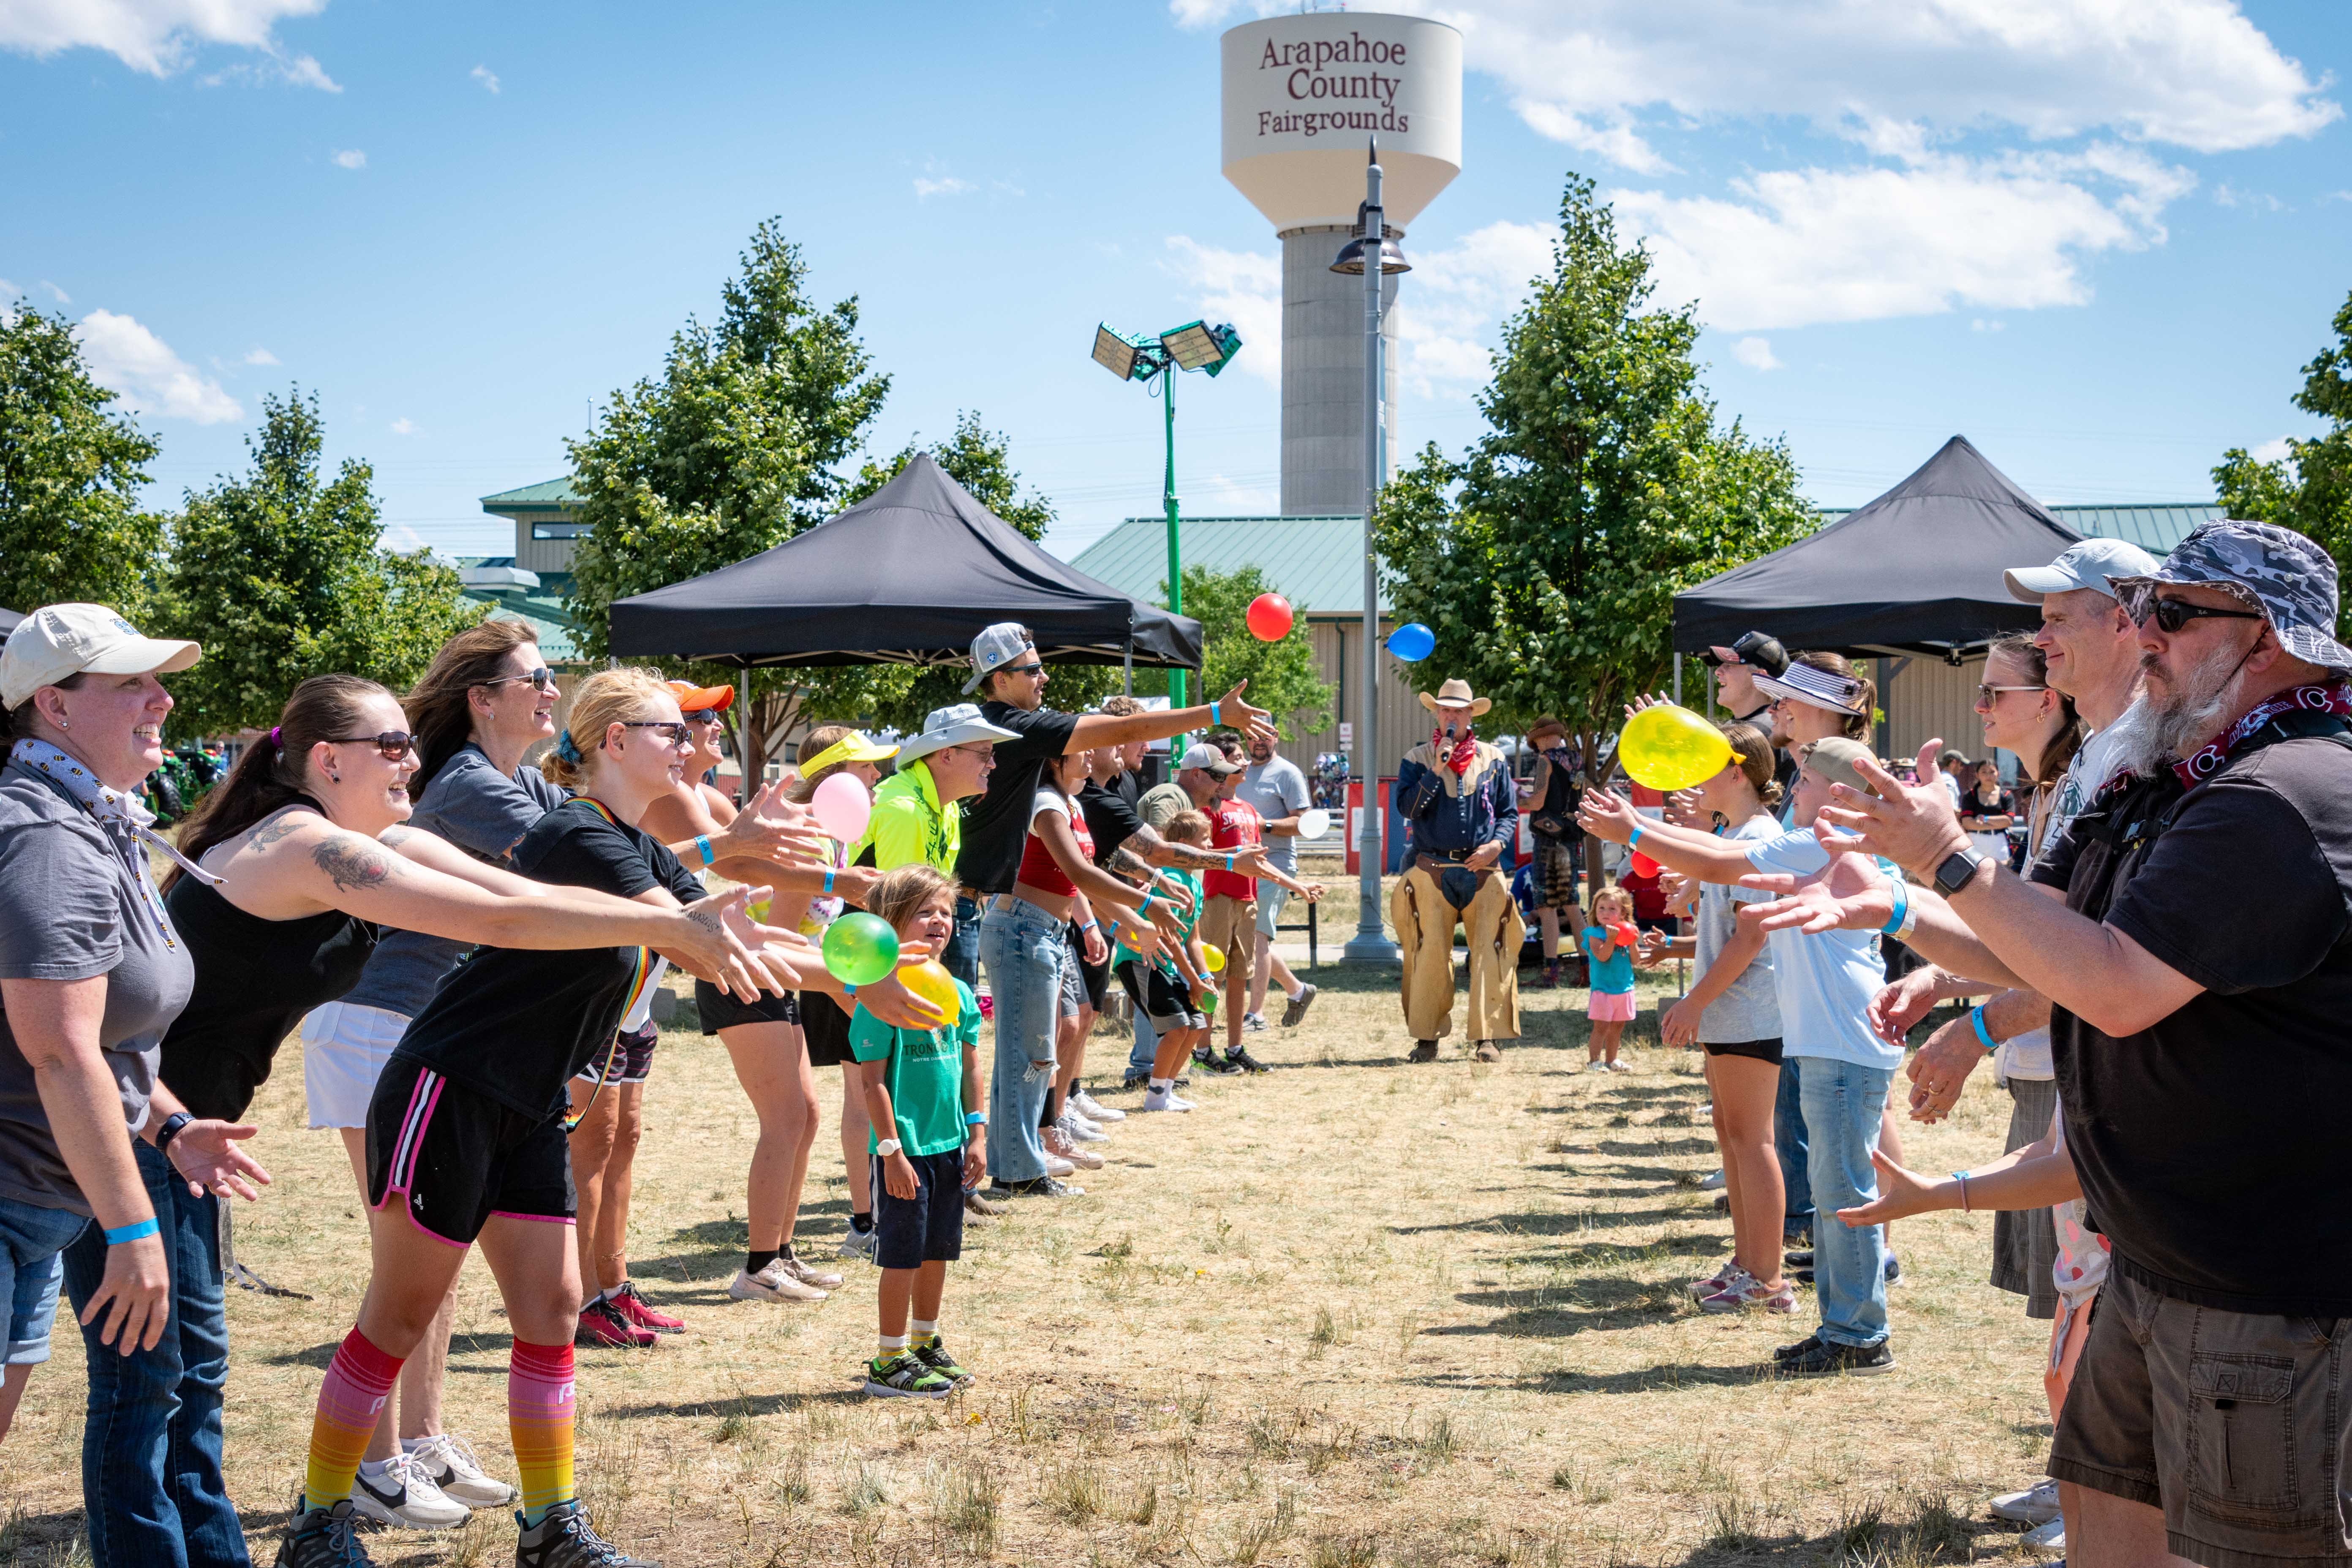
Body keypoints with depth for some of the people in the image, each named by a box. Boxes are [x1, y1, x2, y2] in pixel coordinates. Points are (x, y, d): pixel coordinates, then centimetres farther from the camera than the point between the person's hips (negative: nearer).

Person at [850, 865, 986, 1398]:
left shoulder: (958, 992, 7)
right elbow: (873, 1079, -15)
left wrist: (977, 1135, 9)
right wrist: (892, 1150, -17)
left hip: (950, 1145, 7)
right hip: (907, 1148, -7)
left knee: (938, 1250, 15)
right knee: (903, 1254, -1)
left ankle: (926, 1345, 30)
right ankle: (890, 1362, 10)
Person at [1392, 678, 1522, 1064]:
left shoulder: (1493, 760, 12)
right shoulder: (1418, 759, 9)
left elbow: (1509, 812, 14)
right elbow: (1407, 808, -4)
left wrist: (1496, 844, -4)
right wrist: (1437, 770, -11)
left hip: (1482, 870, 1)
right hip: (1432, 870, -1)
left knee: (1489, 952, -5)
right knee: (1431, 953, -4)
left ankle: (1489, 1037, -2)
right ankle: (1427, 1036, 3)